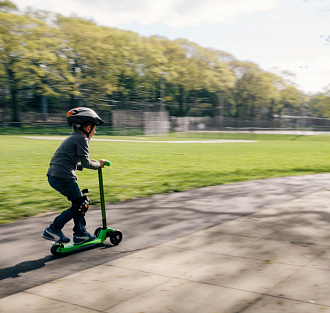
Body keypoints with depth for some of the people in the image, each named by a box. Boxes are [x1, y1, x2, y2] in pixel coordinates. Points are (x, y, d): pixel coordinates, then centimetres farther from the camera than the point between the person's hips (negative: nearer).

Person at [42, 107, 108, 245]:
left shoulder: (72, 138, 23)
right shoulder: (81, 139, -7)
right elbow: (85, 163, -12)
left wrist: (90, 163, 23)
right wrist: (98, 164, 5)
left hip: (53, 176, 10)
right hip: (64, 177, -10)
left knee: (81, 202, 17)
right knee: (80, 205, -2)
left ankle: (81, 234, 21)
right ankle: (53, 230, -1)